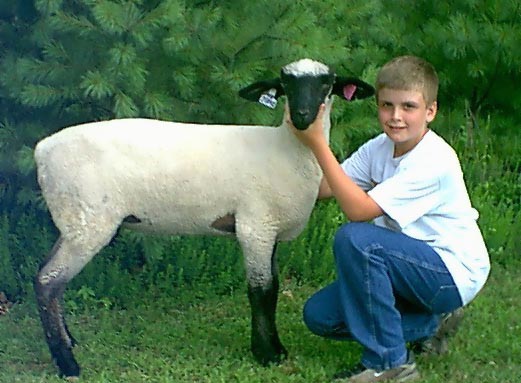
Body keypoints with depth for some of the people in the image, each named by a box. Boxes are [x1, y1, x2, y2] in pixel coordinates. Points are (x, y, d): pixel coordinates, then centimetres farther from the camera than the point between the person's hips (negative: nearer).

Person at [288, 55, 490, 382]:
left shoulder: (434, 161, -26)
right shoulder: (380, 148, -1)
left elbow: (359, 210, -32)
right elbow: (323, 189, -7)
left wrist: (318, 143, -33)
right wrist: (303, 136, -19)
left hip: (455, 273, -8)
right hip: (418, 264, 8)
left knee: (354, 238, -29)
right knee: (319, 315, -2)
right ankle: (430, 325, 11)